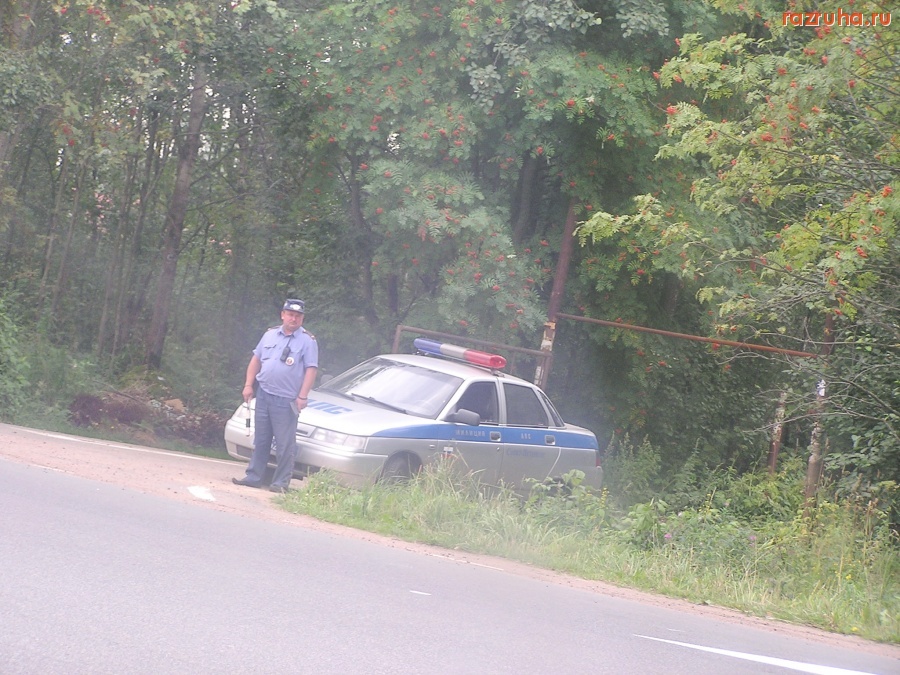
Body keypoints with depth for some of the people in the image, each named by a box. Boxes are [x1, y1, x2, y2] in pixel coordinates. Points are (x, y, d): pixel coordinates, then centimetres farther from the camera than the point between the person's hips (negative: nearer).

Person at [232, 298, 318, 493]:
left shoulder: (307, 341, -2)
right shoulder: (270, 335, 12)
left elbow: (311, 370, -7)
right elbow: (256, 360, 17)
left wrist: (302, 397, -14)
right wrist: (248, 385, 9)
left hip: (286, 401, -5)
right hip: (263, 395, 5)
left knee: (285, 444, -4)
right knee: (260, 440, 10)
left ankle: (281, 482, 0)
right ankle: (254, 476, 16)